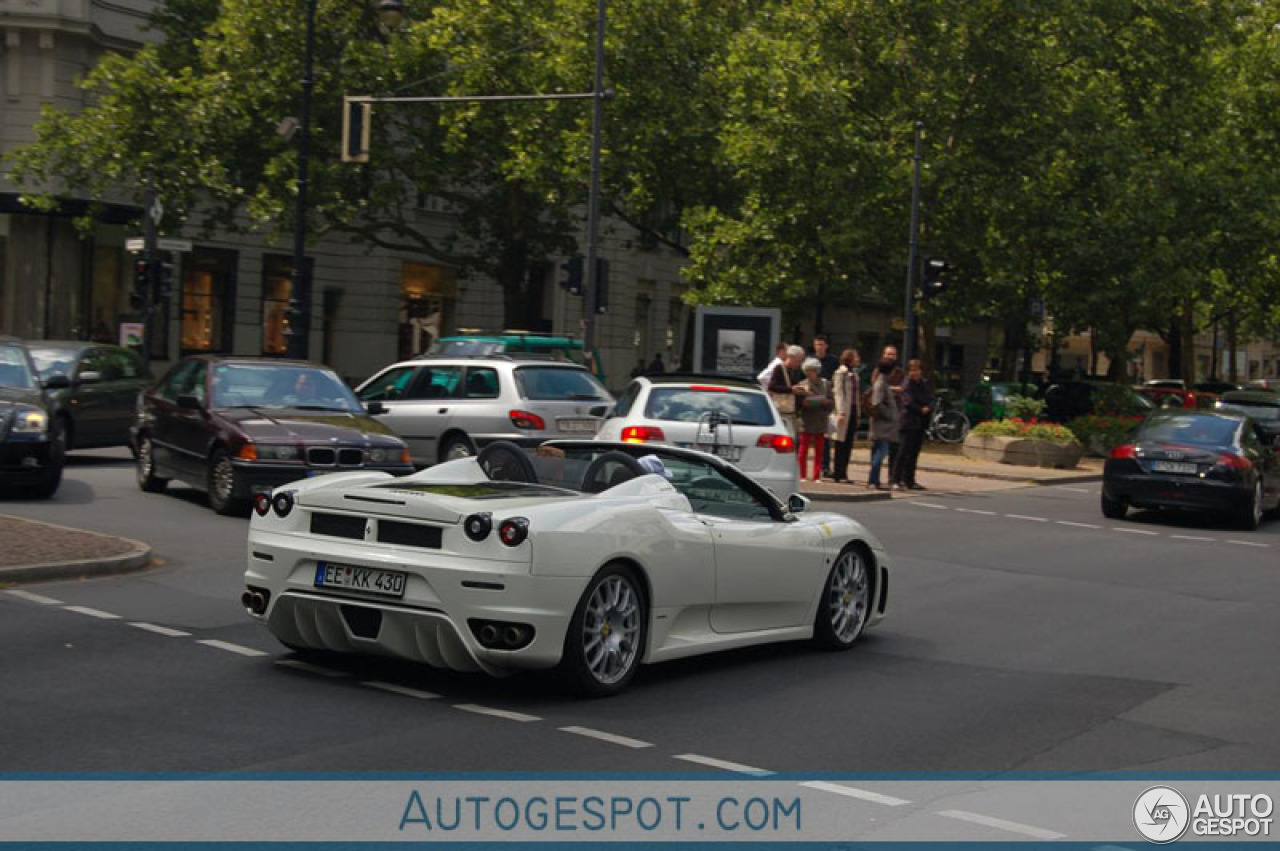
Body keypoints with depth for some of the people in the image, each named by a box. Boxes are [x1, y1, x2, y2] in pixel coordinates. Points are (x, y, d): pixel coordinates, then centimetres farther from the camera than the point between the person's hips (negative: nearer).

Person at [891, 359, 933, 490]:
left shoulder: (925, 384, 12)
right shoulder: (907, 385, -7)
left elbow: (931, 399, 8)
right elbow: (908, 402, -15)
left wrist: (928, 408, -12)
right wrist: (921, 410, -8)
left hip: (921, 422, 7)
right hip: (910, 421, -7)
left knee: (914, 452, 10)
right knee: (905, 451, -9)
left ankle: (909, 480, 15)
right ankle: (897, 480, -9)